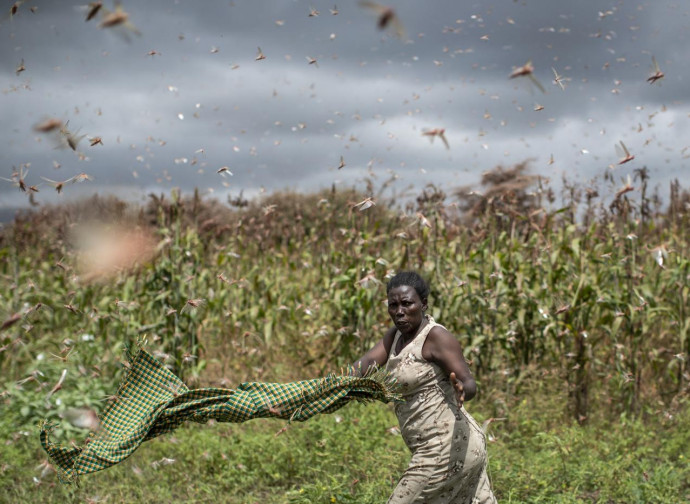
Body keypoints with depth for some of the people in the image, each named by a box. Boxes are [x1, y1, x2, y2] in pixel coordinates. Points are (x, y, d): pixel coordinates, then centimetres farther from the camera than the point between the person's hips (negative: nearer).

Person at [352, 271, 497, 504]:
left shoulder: (437, 336, -15)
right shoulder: (396, 334, 10)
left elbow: (470, 384, -21)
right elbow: (367, 362, -5)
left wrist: (462, 391, -45)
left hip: (448, 448, -9)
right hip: (449, 445, 9)